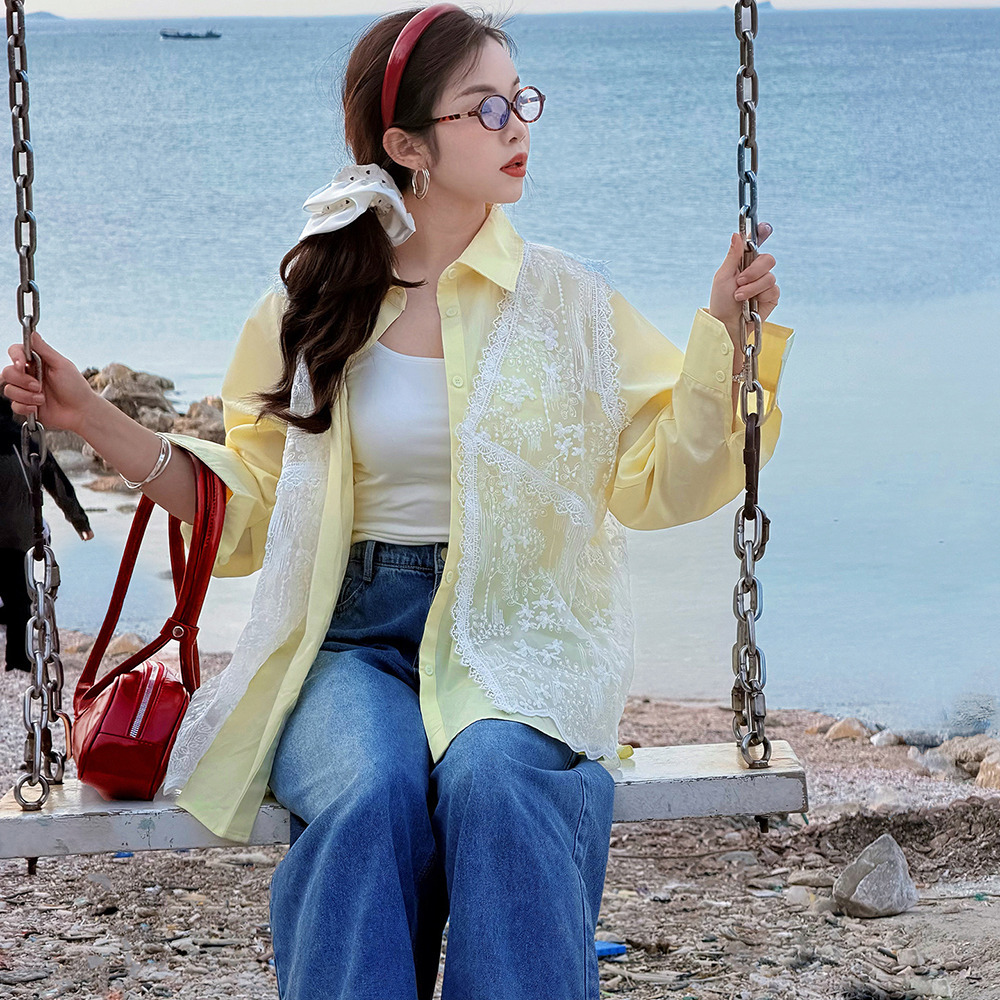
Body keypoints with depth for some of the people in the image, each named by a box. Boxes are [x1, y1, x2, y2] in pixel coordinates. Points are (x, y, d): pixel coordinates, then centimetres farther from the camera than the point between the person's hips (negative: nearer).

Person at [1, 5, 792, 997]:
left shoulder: (567, 300, 7)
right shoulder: (309, 307, 9)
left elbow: (662, 482, 4)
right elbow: (245, 507, 14)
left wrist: (723, 334, -8)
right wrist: (90, 417, 6)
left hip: (514, 632, 0)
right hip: (355, 638, 0)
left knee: (495, 778, -35)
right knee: (370, 797, -34)